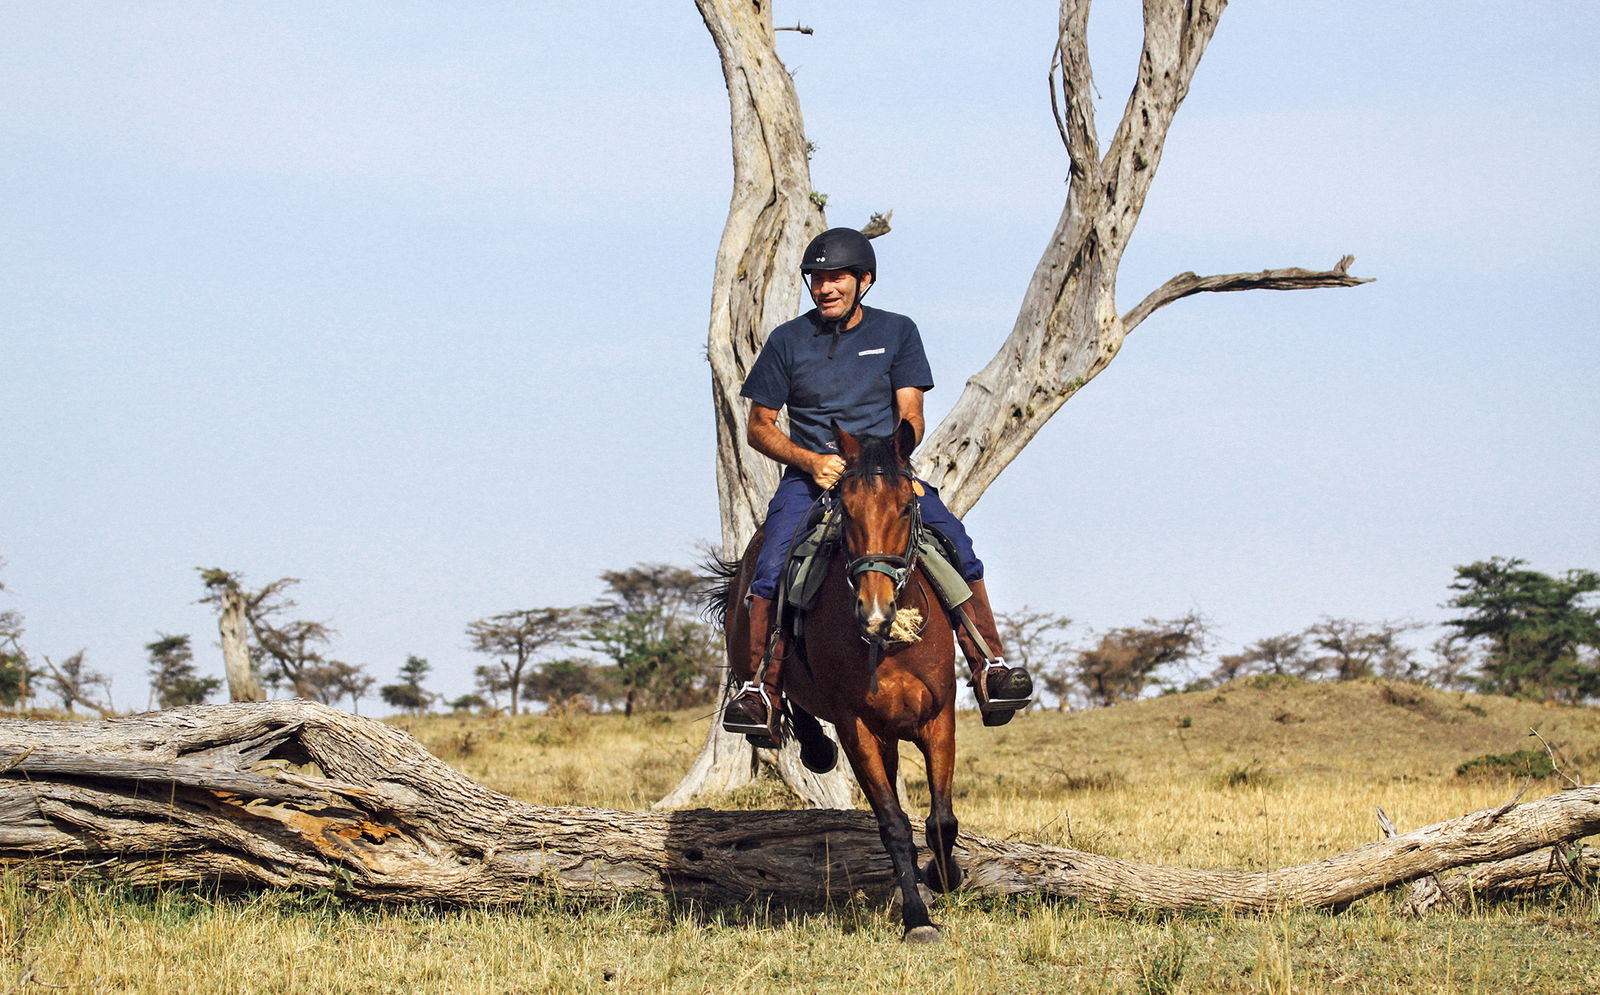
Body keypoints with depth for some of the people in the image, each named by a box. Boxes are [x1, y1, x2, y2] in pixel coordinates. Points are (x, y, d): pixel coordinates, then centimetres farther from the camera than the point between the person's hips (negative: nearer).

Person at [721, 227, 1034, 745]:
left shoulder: (897, 333, 9)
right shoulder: (788, 342, 6)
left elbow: (911, 417, 3)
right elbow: (759, 428, 7)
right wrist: (812, 460, -12)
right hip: (809, 475, -1)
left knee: (955, 543, -24)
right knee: (772, 566, -28)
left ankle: (990, 667, -23)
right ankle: (760, 689, -25)